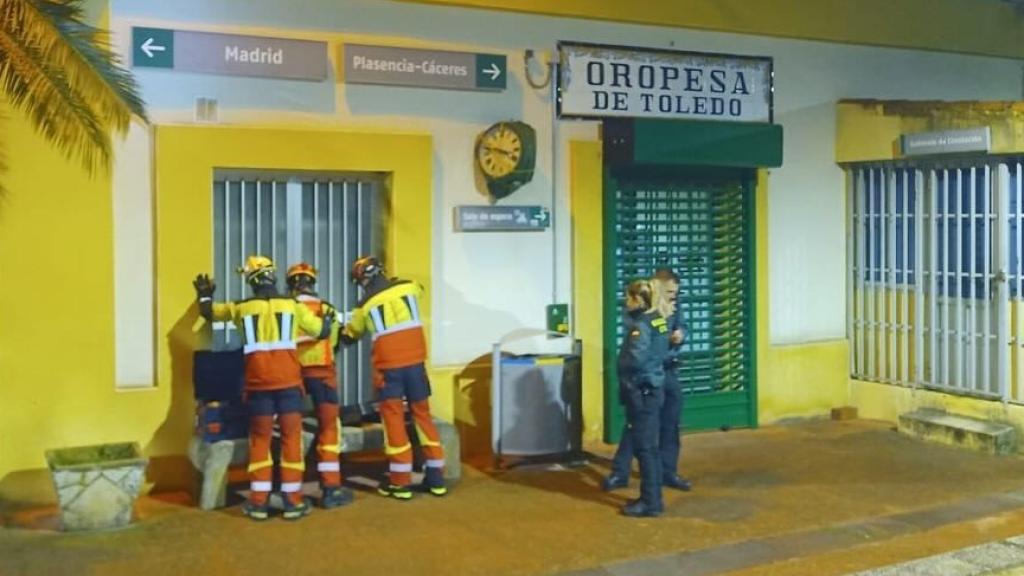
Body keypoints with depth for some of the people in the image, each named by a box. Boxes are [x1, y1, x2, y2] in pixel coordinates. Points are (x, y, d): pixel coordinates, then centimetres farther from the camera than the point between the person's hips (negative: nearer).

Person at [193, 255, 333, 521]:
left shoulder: (242, 307, 5)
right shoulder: (292, 305, 4)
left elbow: (210, 312, 21)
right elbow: (321, 331, 12)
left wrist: (204, 295, 41)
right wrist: (328, 319, 33)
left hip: (258, 382, 1)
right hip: (288, 380, -1)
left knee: (260, 439, 10)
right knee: (291, 437, 4)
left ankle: (259, 502, 9)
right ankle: (293, 501, 4)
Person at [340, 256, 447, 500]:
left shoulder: (365, 305, 1)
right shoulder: (408, 287, 4)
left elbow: (351, 335, 17)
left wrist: (342, 332, 40)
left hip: (388, 366, -2)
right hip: (415, 361, 3)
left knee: (394, 419, 3)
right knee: (422, 414, 10)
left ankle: (400, 481, 3)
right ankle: (436, 477, 13)